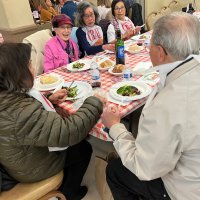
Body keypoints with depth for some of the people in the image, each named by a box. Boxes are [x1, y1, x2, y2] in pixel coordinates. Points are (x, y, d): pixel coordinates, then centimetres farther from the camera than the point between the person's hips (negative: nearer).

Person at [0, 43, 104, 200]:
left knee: (72, 145, 24)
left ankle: (63, 185, 46)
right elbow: (69, 132, -38)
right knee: (84, 149, 13)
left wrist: (49, 100, -4)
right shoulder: (22, 113, -42)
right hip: (31, 169, -7)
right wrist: (94, 103, -24)